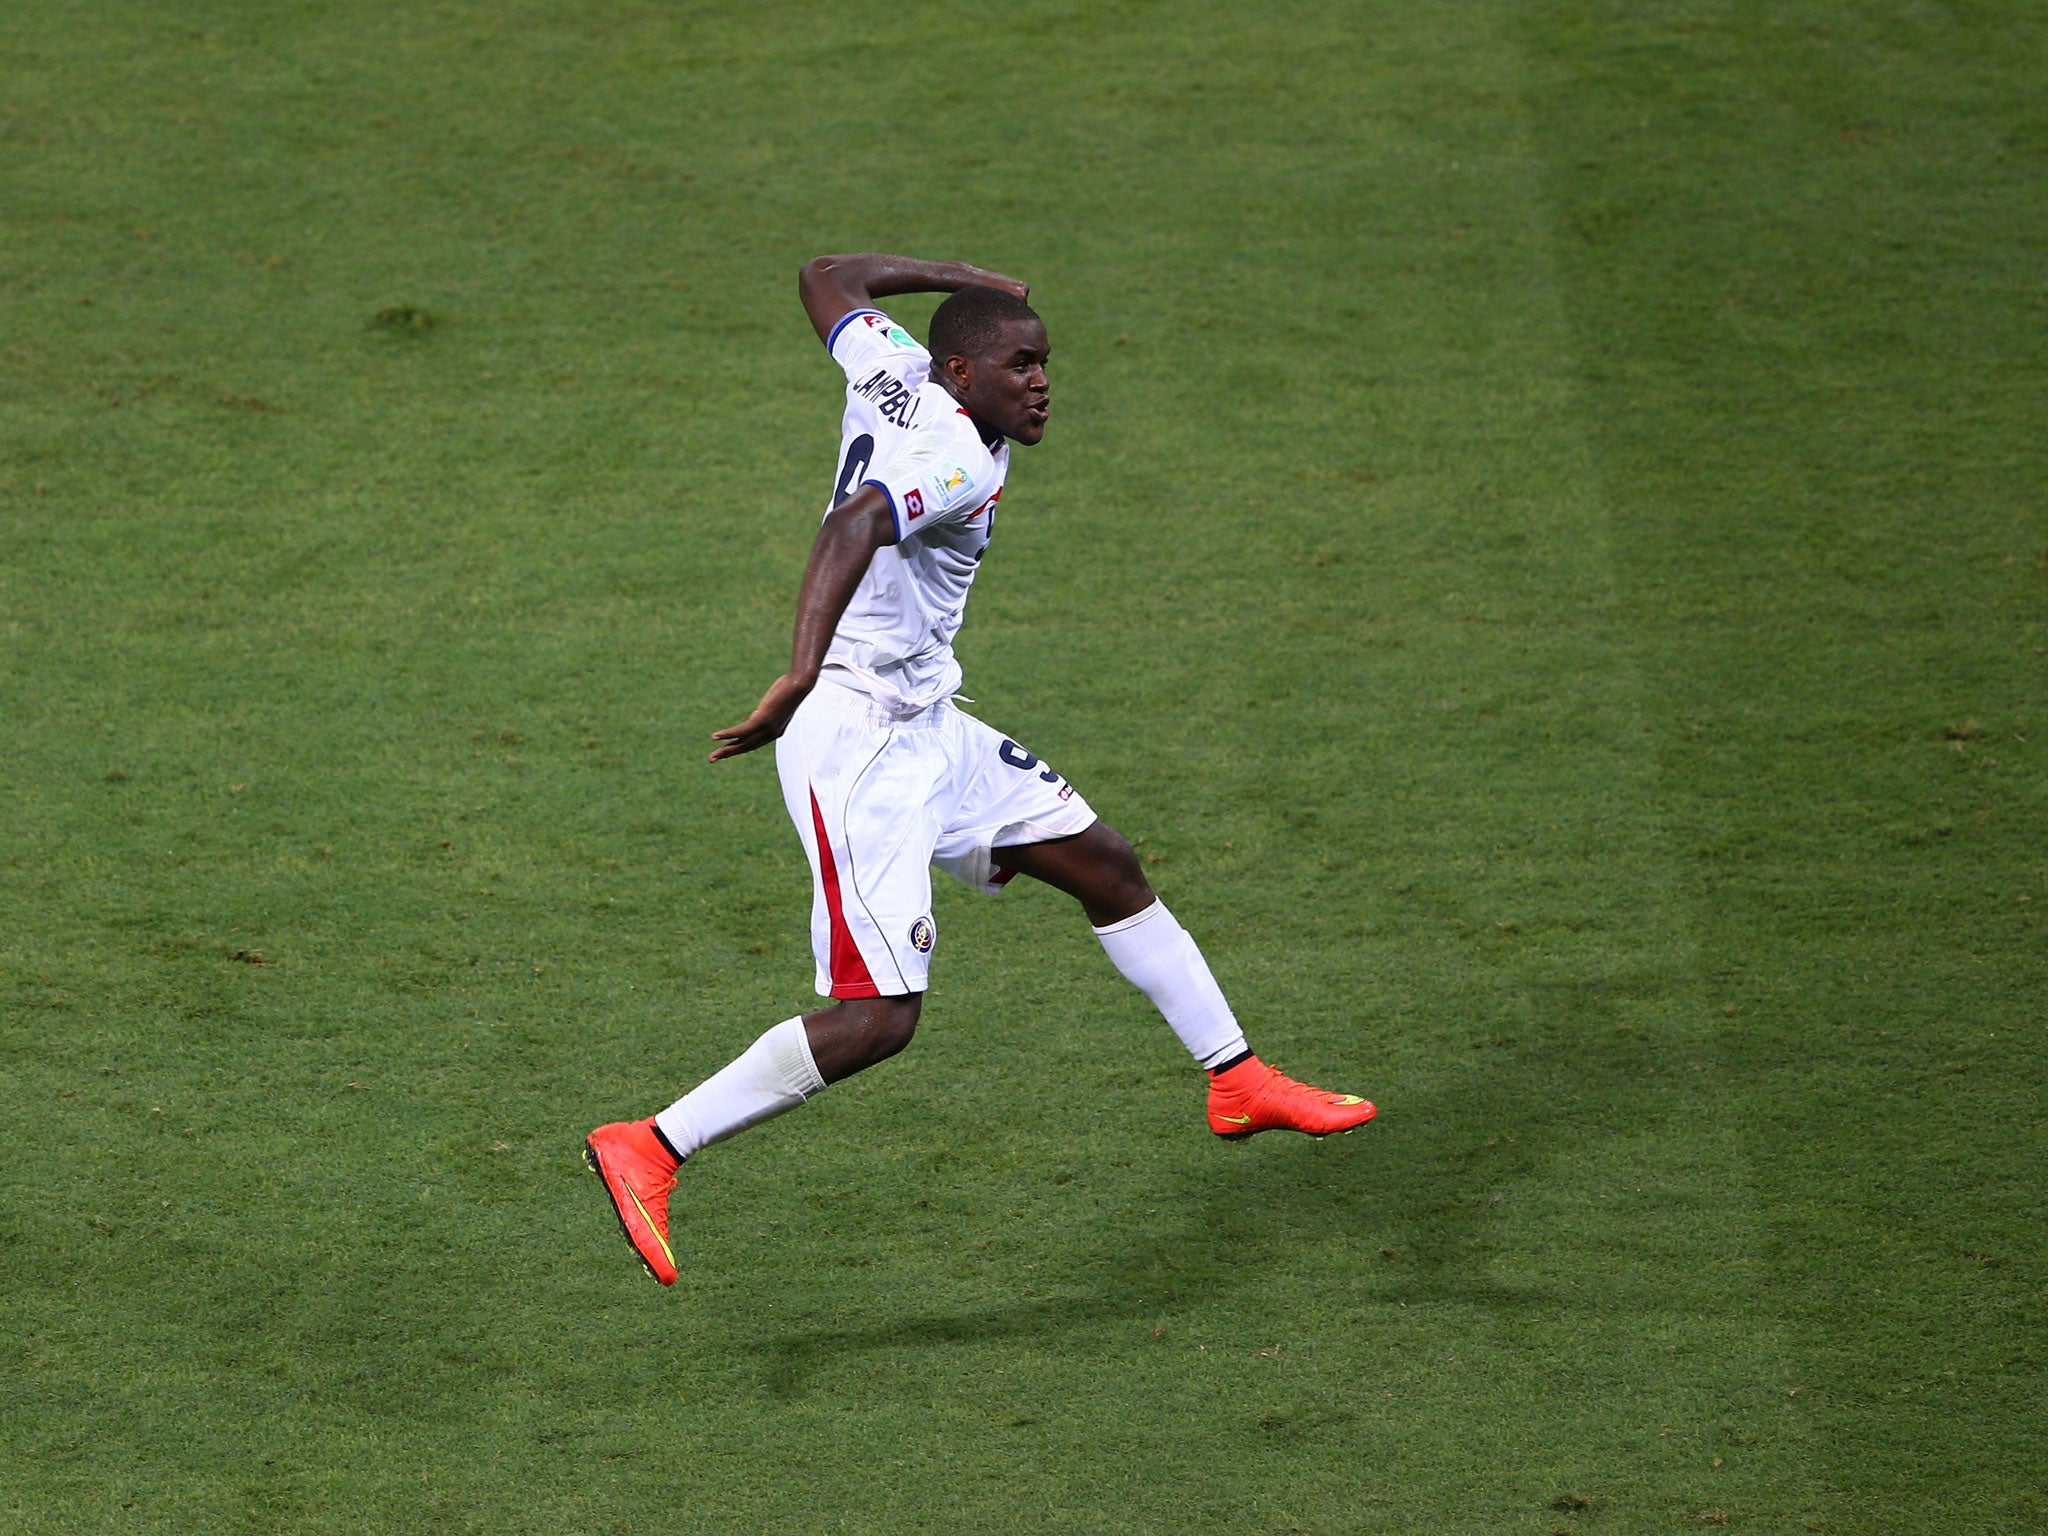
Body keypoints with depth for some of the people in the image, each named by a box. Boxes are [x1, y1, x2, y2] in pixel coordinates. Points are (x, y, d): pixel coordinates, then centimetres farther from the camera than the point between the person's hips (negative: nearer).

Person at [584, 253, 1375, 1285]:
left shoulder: (893, 374, 5)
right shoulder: (960, 456, -21)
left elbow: (826, 277, 22)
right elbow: (854, 524, -39)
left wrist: (959, 278, 31)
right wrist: (802, 675, -50)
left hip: (926, 729, 11)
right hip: (859, 746, -11)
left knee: (1108, 870, 17)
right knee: (877, 1017, -14)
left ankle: (1237, 1082, 30)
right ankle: (647, 1151, -6)